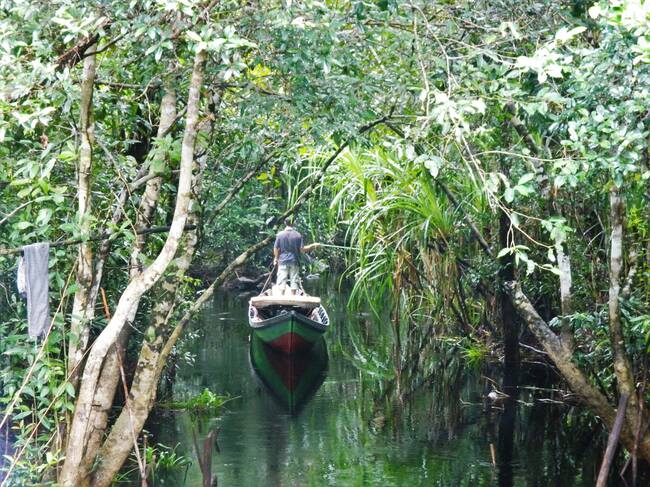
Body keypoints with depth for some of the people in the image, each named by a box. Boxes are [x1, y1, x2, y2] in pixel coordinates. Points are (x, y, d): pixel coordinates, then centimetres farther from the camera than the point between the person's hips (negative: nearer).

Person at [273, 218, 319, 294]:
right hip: (294, 262, 1)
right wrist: (312, 246, 9)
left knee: (282, 282, 0)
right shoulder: (298, 235, -3)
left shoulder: (280, 235, -3)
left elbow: (276, 249, 0)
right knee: (294, 281, 6)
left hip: (283, 262, -1)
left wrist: (276, 258, 18)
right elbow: (302, 250, -5)